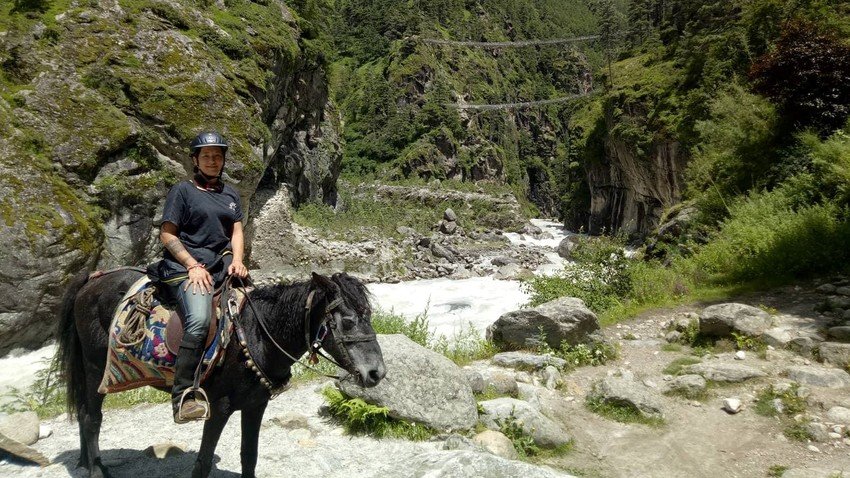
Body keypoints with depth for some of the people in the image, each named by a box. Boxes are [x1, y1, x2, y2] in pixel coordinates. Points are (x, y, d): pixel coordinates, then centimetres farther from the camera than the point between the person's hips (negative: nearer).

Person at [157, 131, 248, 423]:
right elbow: (167, 234, -1)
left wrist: (237, 260, -6)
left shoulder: (230, 194, 21)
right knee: (199, 319, -30)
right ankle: (183, 395, -28)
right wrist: (193, 266, -12)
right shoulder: (183, 190, 4)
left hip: (222, 265, 7)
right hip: (185, 267, -7)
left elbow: (237, 231, 14)